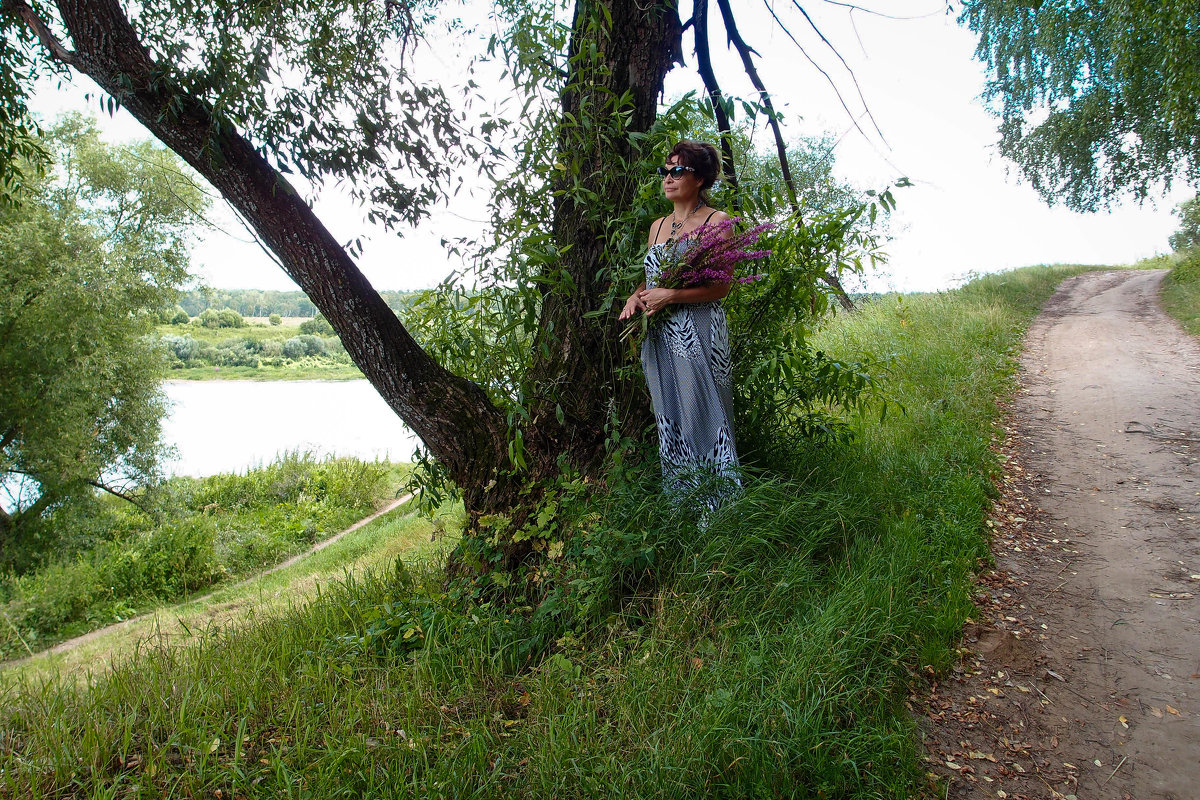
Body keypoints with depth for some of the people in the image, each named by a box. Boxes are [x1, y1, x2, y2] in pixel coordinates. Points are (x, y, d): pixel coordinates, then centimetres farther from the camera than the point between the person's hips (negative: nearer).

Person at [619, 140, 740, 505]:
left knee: (701, 414, -7)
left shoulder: (716, 221, -2)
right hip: (659, 336, 7)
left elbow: (721, 286, -9)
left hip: (698, 334, -6)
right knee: (668, 418, 8)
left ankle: (714, 505, 2)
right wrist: (636, 297, 3)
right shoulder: (658, 225, 18)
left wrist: (671, 296, -18)